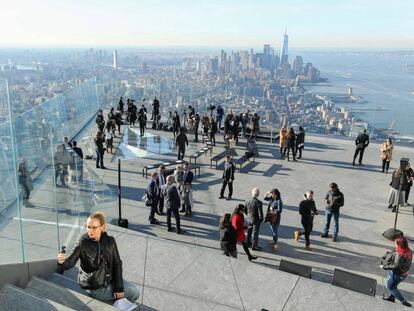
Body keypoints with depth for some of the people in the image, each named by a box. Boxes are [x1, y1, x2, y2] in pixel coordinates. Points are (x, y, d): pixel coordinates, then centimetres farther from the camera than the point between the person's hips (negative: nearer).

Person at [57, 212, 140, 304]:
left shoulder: (110, 241, -8)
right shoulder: (82, 242, -18)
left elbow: (117, 263, -5)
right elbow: (70, 263, -22)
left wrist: (119, 287, -9)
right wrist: (62, 261, -46)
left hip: (110, 280, 4)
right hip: (94, 287, -4)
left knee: (134, 293, 3)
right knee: (130, 293, -6)